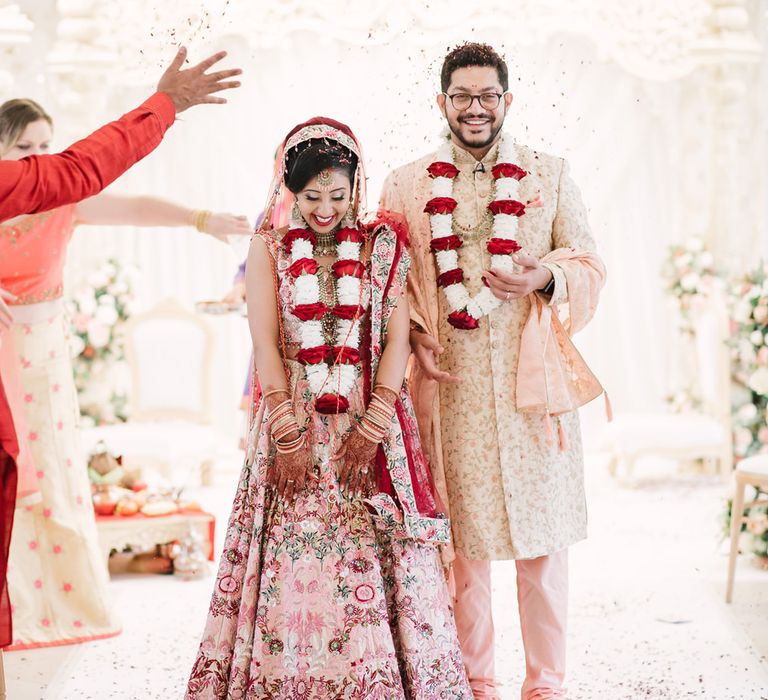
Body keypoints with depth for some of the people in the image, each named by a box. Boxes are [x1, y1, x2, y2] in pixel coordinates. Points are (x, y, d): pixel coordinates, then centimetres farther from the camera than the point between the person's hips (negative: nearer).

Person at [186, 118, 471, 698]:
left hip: (372, 420, 0)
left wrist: (372, 429, -10)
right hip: (294, 420, 0)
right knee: (293, 556, -2)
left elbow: (398, 340, 0)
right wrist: (288, 432, -12)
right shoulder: (270, 247, 6)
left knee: (377, 555, -3)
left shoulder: (382, 245, 6)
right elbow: (265, 342, -2)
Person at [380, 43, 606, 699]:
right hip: (449, 381, 0)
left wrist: (544, 280, -12)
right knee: (462, 534, 5)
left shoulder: (550, 175, 8)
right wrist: (416, 337, -6)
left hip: (533, 377, 0)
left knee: (542, 535, 2)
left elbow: (589, 266, 9)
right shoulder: (406, 185, 8)